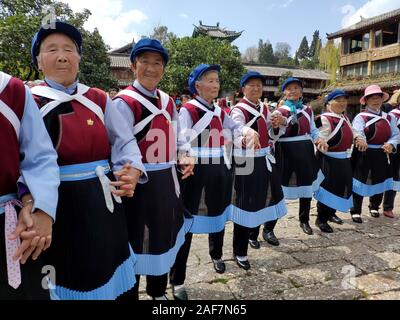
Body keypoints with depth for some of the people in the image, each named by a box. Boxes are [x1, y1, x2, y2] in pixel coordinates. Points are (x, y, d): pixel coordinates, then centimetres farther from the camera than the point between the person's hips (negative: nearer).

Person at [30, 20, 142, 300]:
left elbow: (125, 141, 3)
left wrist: (132, 172, -16)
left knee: (107, 275, 19)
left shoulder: (98, 100, 6)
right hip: (58, 206, -3)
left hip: (103, 203, 4)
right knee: (67, 276, 14)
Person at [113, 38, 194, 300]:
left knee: (163, 240, 21)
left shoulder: (168, 101, 9)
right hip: (139, 184, -7)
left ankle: (159, 293, 44)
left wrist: (186, 155, -3)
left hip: (167, 183, 8)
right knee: (138, 244, 7)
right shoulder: (124, 102, -13)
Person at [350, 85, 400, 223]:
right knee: (360, 182, -1)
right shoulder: (361, 117, -7)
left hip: (382, 155, 5)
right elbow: (358, 133, -24)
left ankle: (374, 207, 40)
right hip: (364, 154, -5)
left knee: (379, 181, 18)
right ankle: (356, 211, 9)